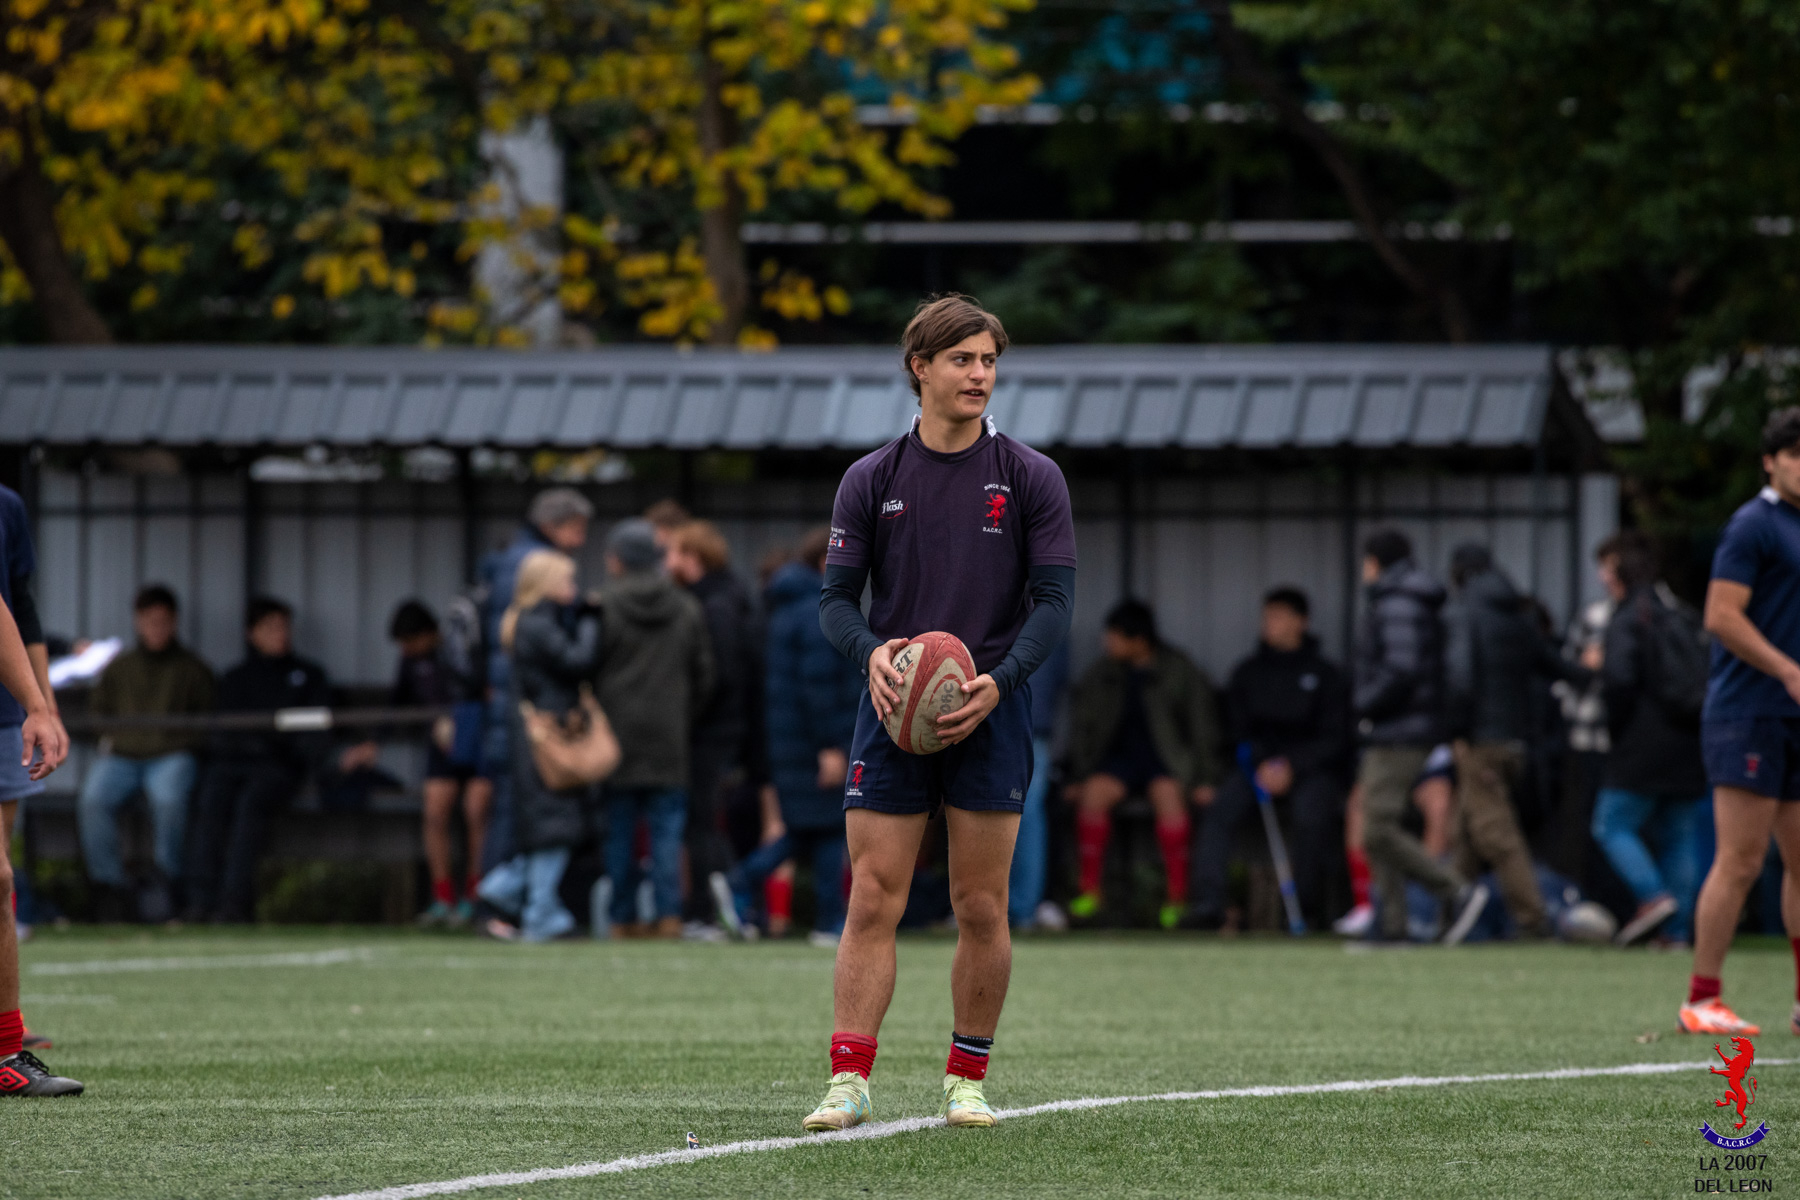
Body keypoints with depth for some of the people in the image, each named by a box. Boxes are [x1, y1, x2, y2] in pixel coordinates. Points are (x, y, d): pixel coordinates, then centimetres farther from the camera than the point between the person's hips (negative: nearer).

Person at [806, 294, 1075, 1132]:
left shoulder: (1031, 479, 2)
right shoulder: (871, 481, 5)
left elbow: (1054, 599, -1)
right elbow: (836, 595, 5)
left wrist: (998, 682, -17)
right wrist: (872, 652, -17)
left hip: (990, 715, 0)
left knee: (981, 910, 2)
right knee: (873, 902, -6)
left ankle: (967, 1079, 14)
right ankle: (849, 1080, -7)